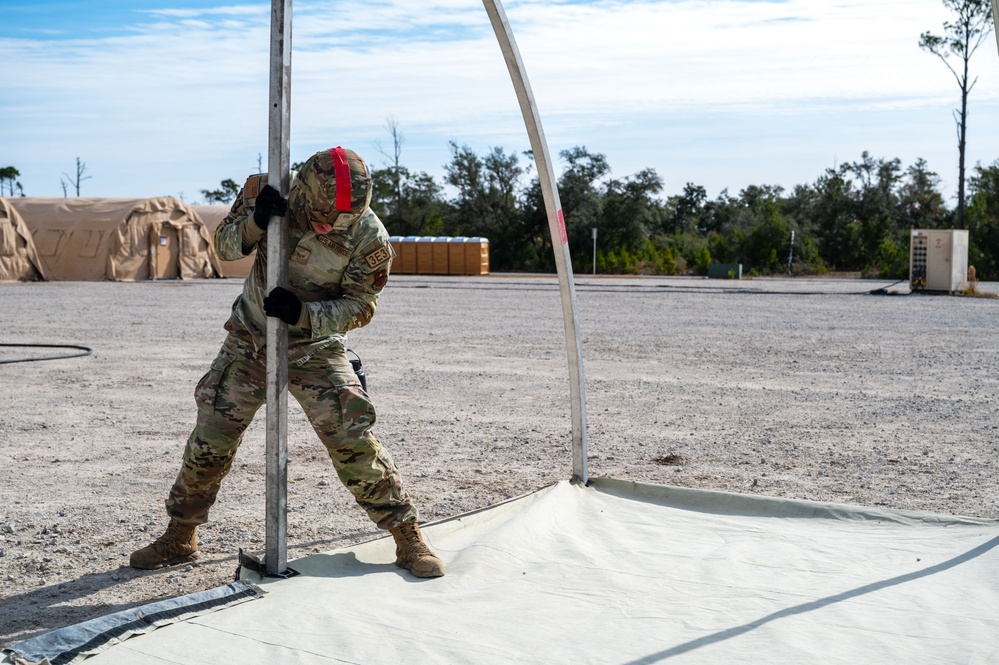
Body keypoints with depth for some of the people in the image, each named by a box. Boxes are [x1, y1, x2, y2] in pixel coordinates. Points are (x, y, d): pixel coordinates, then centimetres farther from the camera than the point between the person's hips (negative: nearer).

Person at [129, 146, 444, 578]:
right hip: (249, 341, 3)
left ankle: (408, 540, 3)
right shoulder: (268, 191, -16)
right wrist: (255, 221, -30)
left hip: (316, 351, -2)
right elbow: (225, 245, -8)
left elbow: (360, 307, -15)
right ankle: (180, 538, 26)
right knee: (209, 441, 6)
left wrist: (304, 313, -33)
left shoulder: (369, 236, -22)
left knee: (354, 444, -12)